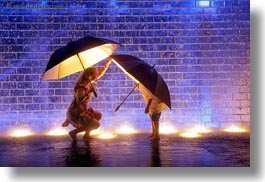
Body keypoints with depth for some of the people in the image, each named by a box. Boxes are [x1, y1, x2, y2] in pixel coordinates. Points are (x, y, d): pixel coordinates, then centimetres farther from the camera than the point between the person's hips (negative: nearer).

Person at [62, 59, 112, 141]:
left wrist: (109, 62, 13)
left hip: (81, 111, 10)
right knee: (96, 124, -18)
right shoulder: (82, 87, -24)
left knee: (98, 115, 19)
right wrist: (89, 92, -32)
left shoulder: (87, 82, 2)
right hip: (74, 114, -10)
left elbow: (100, 74, 13)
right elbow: (79, 102, -31)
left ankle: (86, 135, 21)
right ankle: (74, 132, -5)